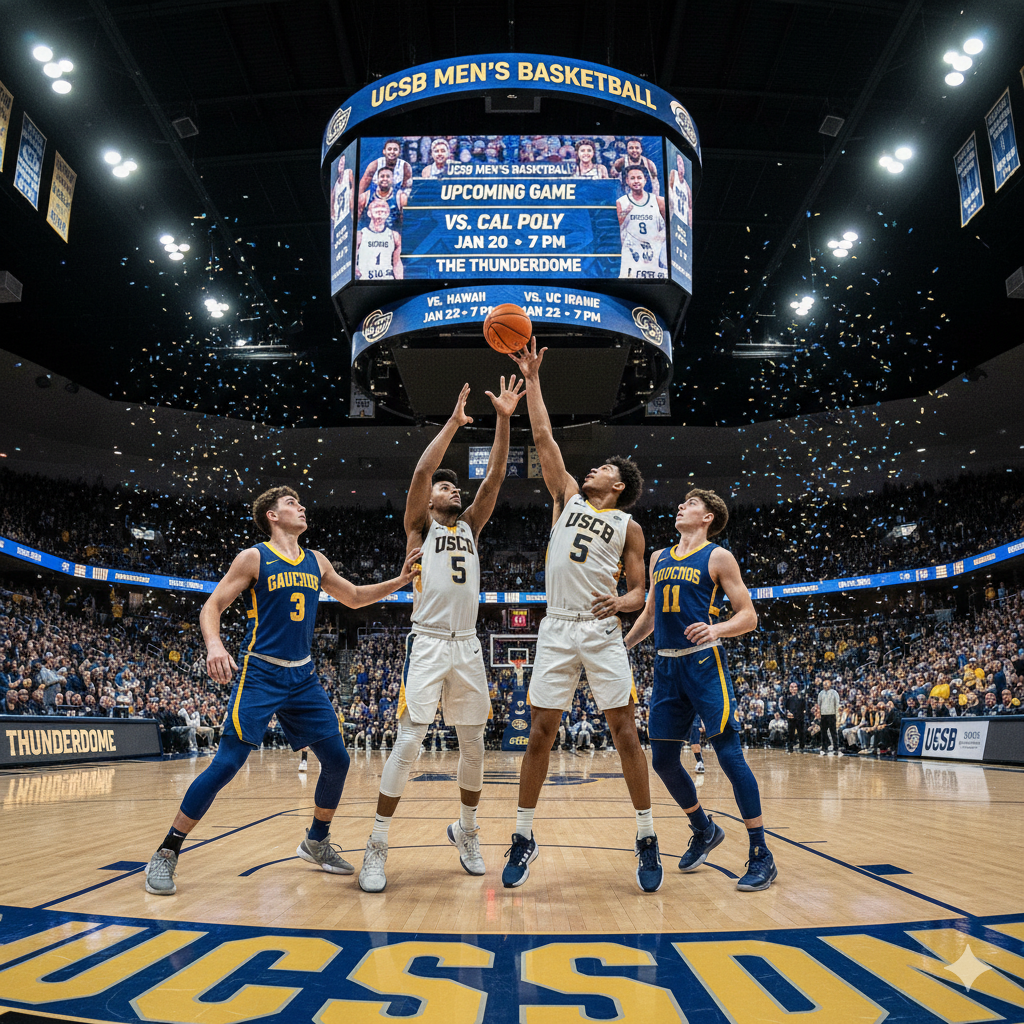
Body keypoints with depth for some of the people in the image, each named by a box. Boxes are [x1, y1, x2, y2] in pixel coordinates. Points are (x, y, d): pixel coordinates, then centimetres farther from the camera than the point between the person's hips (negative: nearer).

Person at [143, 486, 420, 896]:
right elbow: (211, 606, -6)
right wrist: (214, 644, -26)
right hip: (260, 674, -6)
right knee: (226, 764, -12)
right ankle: (165, 855, 5)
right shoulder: (253, 558, -4)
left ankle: (316, 842, 27)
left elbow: (355, 598, 22)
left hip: (303, 677, 6)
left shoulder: (316, 562, 11)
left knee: (337, 759, 5)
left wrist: (400, 580, 10)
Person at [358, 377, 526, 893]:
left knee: (473, 743, 10)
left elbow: (494, 478, 7)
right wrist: (454, 422, -9)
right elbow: (421, 471, -10)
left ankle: (466, 830, 29)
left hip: (468, 646, 5)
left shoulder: (470, 526, 17)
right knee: (408, 741, -10)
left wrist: (503, 420, -1)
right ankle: (377, 845, 2)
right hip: (428, 643, -5)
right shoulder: (419, 526, 6)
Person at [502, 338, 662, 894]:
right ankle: (523, 838, 15)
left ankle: (646, 838, 12)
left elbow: (640, 592, 7)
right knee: (541, 732, 3)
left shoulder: (628, 526, 9)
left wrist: (621, 602, -16)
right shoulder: (568, 496, 14)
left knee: (624, 731, -1)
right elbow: (543, 436, 11)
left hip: (603, 632, -1)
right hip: (556, 630, 2)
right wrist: (531, 378, 11)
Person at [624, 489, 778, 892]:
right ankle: (704, 830, 31)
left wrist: (717, 628, -23)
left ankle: (761, 855, 3)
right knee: (663, 760, 8)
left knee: (729, 754, -9)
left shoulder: (718, 557, -1)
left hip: (703, 663, -6)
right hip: (666, 666, 6)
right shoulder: (658, 558, 16)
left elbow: (748, 616, -5)